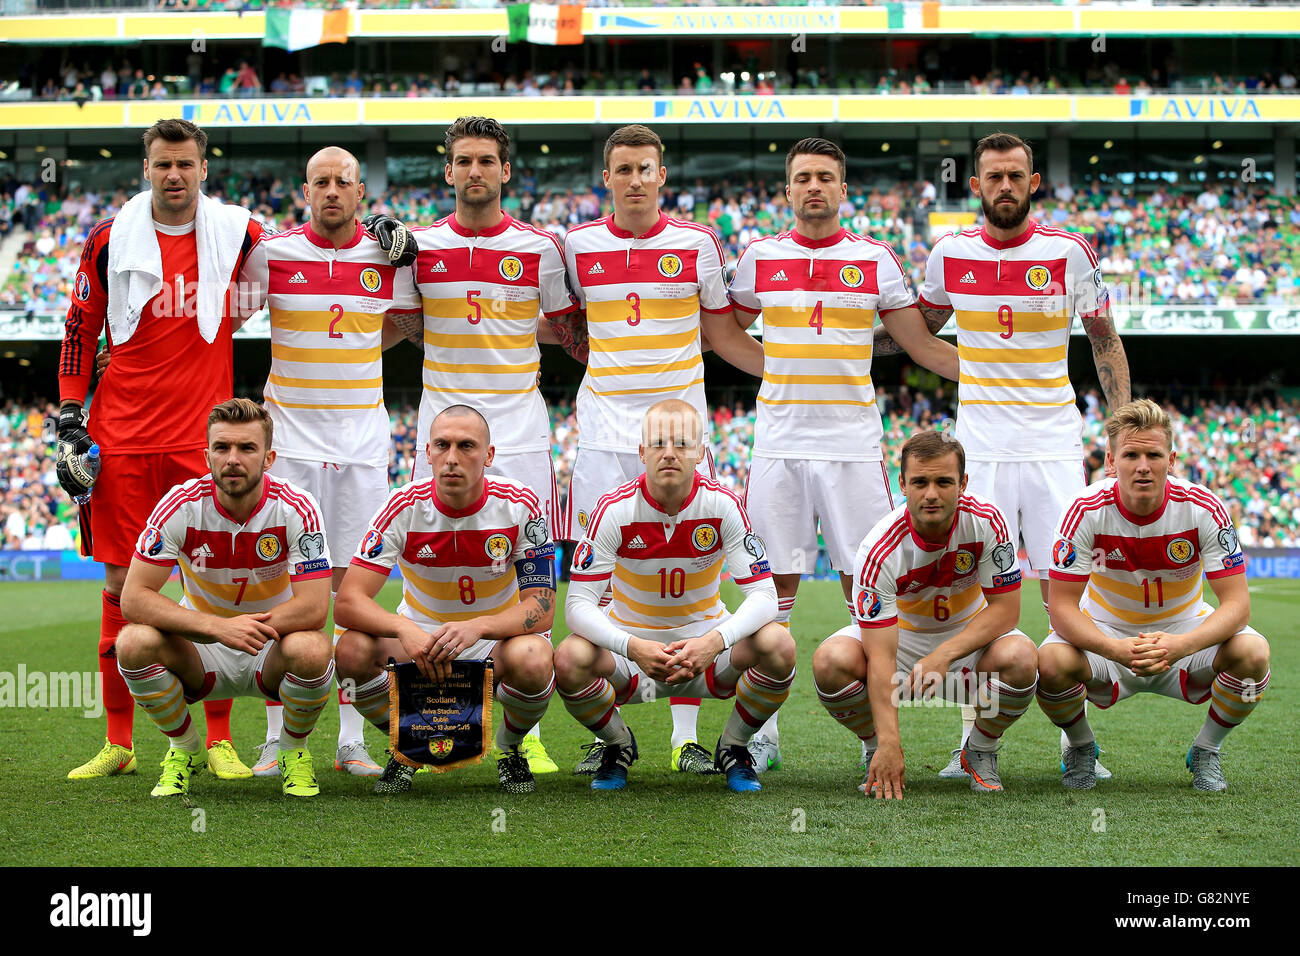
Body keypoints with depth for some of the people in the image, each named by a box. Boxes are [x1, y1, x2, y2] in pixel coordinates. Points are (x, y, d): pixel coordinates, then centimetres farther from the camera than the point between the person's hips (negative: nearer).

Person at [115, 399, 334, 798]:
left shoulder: (296, 507, -18)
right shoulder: (180, 505, -16)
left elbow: (314, 607, -23)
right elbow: (133, 598, -22)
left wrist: (248, 628, -32)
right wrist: (219, 627, -33)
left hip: (271, 654, -1)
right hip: (202, 652, 1)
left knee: (311, 650, -35)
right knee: (134, 641, -29)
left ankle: (294, 751, -2)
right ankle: (185, 749, -1)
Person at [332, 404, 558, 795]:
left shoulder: (519, 505, -16)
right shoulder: (404, 506, -15)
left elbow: (542, 608, -19)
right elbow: (348, 602, -20)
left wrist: (476, 627, -39)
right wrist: (406, 630, -41)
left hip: (497, 642, -1)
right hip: (420, 642, 1)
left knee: (532, 660, -36)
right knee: (353, 650, -29)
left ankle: (510, 747, 0)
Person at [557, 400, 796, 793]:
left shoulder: (723, 506, -15)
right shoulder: (615, 509, -17)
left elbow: (762, 594, -18)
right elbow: (578, 604, -20)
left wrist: (714, 642, -38)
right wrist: (633, 648, -39)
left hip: (705, 642, 1)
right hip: (630, 641, -1)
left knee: (778, 645, -29)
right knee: (570, 660, -32)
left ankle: (733, 747, 2)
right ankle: (618, 745, 3)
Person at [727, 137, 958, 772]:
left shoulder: (875, 260, 5)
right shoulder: (759, 257, 6)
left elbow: (921, 345, 10)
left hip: (853, 444, 0)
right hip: (779, 444, 0)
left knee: (865, 588, 0)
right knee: (775, 584, 1)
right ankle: (763, 732, 8)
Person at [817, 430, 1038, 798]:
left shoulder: (985, 520, -23)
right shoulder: (880, 550, -29)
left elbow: (1005, 608, -18)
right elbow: (880, 656, -32)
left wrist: (944, 655, -34)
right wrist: (889, 743, -42)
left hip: (969, 635, 1)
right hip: (899, 635, -1)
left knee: (1019, 657, -33)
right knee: (831, 659, -31)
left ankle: (981, 752, -2)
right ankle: (877, 754, -1)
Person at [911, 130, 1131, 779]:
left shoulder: (1067, 253, -2)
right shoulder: (950, 255, 3)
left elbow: (1105, 341, 8)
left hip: (1054, 448, -1)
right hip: (979, 449, 1)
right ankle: (974, 740, 7)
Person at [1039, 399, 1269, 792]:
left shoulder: (1203, 507, -20)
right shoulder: (1086, 510, -21)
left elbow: (1236, 603, -21)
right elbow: (1062, 607, -21)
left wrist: (1180, 645, -42)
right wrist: (1116, 650, -42)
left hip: (1186, 631, 1)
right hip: (1106, 635, -1)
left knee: (1252, 652, -30)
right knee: (1051, 662, -33)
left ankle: (1205, 752, 1)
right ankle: (1081, 747, 3)